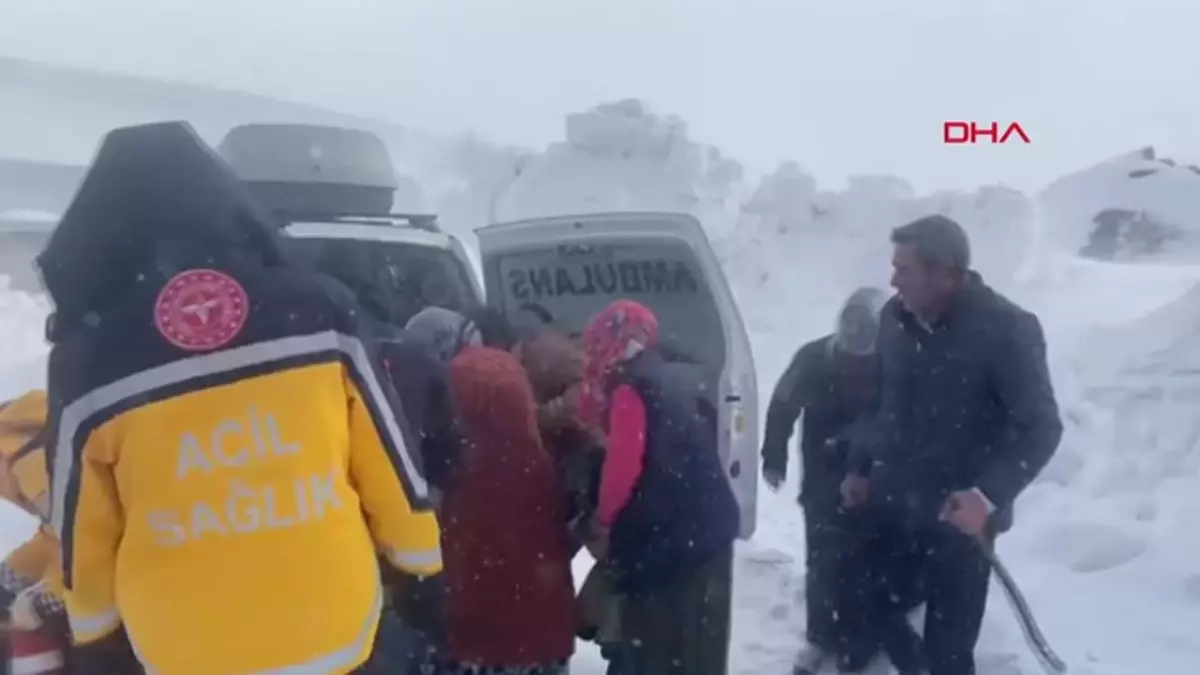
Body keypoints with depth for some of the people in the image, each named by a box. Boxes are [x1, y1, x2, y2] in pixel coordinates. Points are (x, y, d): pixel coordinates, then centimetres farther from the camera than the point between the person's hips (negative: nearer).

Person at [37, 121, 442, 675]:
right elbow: (388, 452, -3)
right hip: (337, 629, 1)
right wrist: (419, 558, 11)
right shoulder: (315, 310, -9)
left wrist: (94, 630, 18)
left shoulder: (89, 361, -9)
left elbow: (83, 524, 2)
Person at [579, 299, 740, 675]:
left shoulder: (630, 388, -13)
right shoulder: (664, 380, 15)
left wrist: (605, 523, -5)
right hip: (702, 527, 9)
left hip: (668, 535, -9)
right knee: (694, 640, 18)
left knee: (661, 643, 0)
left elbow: (624, 463, -19)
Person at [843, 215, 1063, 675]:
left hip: (959, 519, -5)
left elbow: (1040, 427, -16)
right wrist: (862, 468, 13)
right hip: (889, 507, 5)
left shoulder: (1006, 330, -16)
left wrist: (989, 494, -28)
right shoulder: (896, 317, 1)